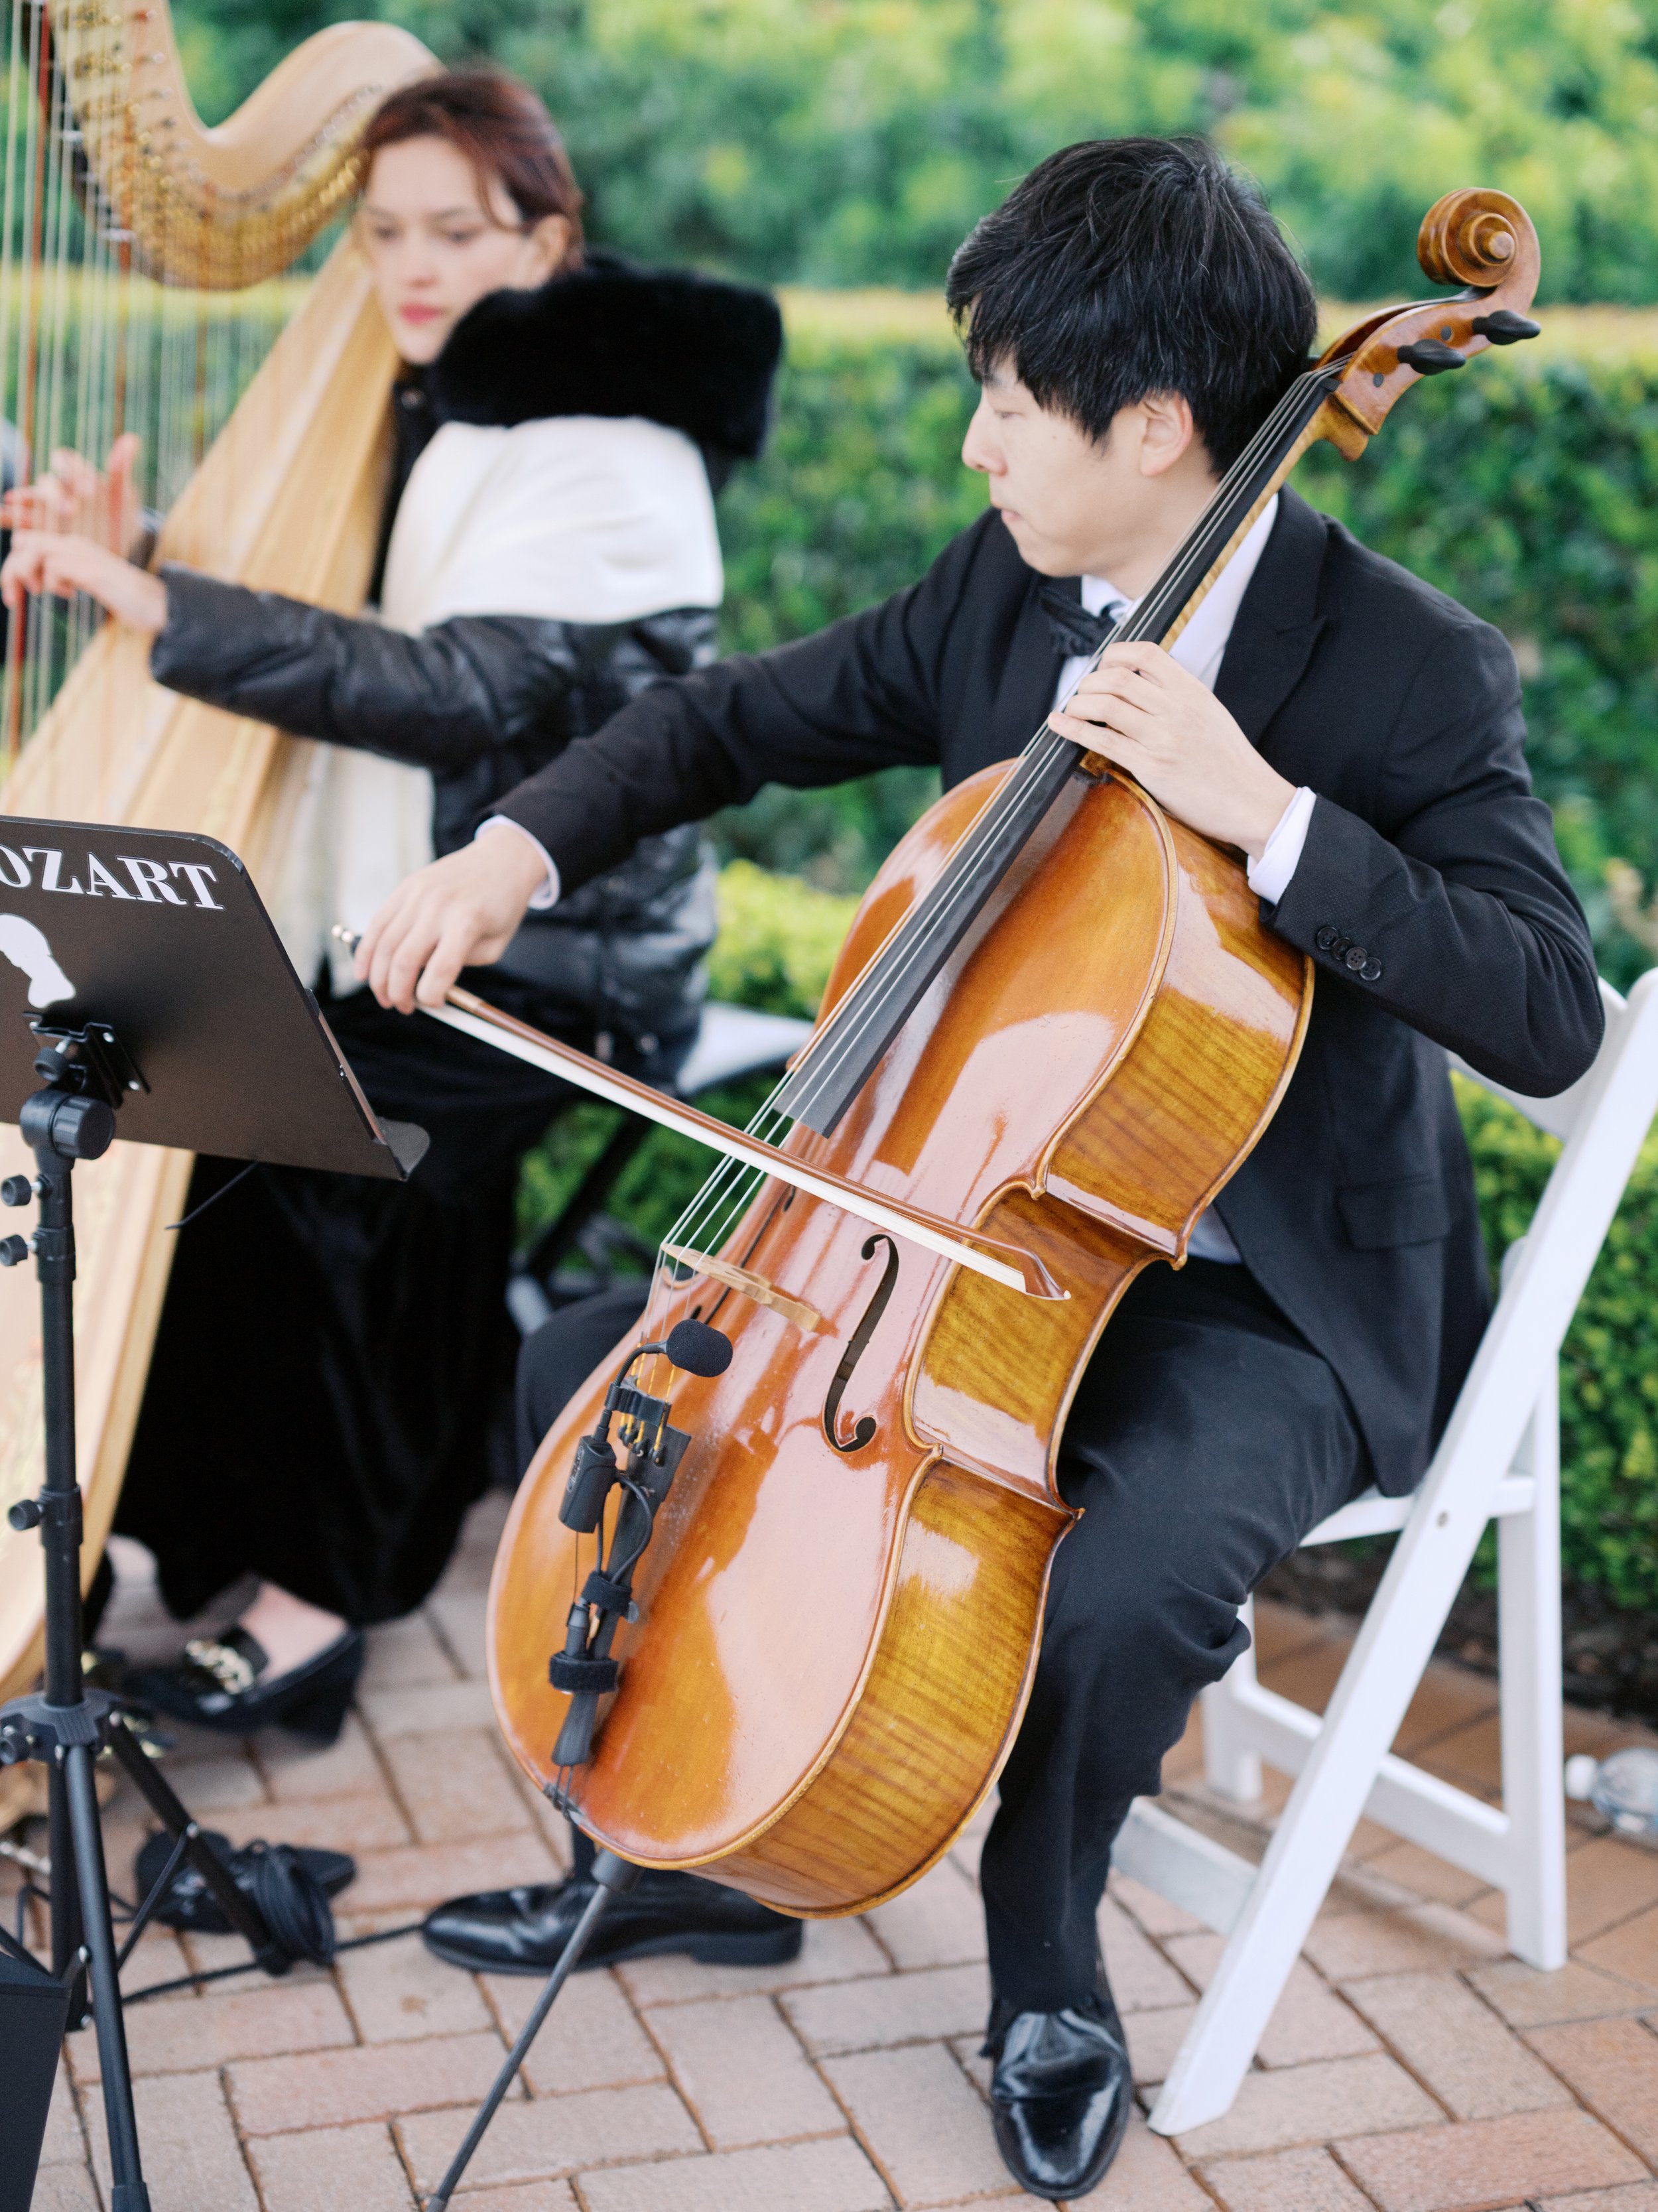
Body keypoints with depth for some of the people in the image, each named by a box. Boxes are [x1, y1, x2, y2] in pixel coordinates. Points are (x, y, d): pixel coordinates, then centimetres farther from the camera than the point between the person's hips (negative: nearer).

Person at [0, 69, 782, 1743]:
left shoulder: (606, 446, -11)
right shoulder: (401, 409, 14)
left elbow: (463, 695, -25)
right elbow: (287, 652, 14)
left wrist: (159, 604, -28)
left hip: (557, 967, -7)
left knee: (274, 1144, -23)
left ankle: (308, 1600, -9)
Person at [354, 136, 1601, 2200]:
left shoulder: (1412, 671, -18)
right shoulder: (1001, 591, 0)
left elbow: (1550, 1016, -28)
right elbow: (741, 718, 9)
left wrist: (1269, 813, -36)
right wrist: (521, 849, -8)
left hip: (1271, 1300, -6)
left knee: (1130, 1584, -34)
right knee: (592, 1373, 0)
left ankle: (1044, 1967, 1)